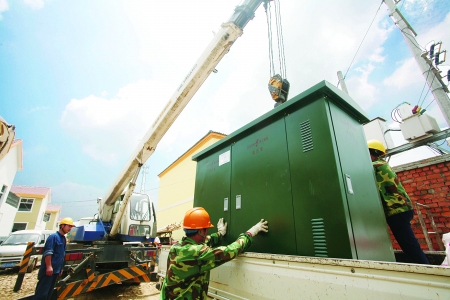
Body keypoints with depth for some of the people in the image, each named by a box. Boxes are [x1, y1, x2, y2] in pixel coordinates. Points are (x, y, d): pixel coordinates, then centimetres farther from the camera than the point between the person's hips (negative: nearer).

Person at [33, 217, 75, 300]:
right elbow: (48, 253, -19)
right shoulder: (54, 236, -12)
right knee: (42, 292, -5)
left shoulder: (63, 238, 14)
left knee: (49, 292, 14)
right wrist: (49, 266, -24)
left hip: (56, 270, 9)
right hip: (48, 270, -9)